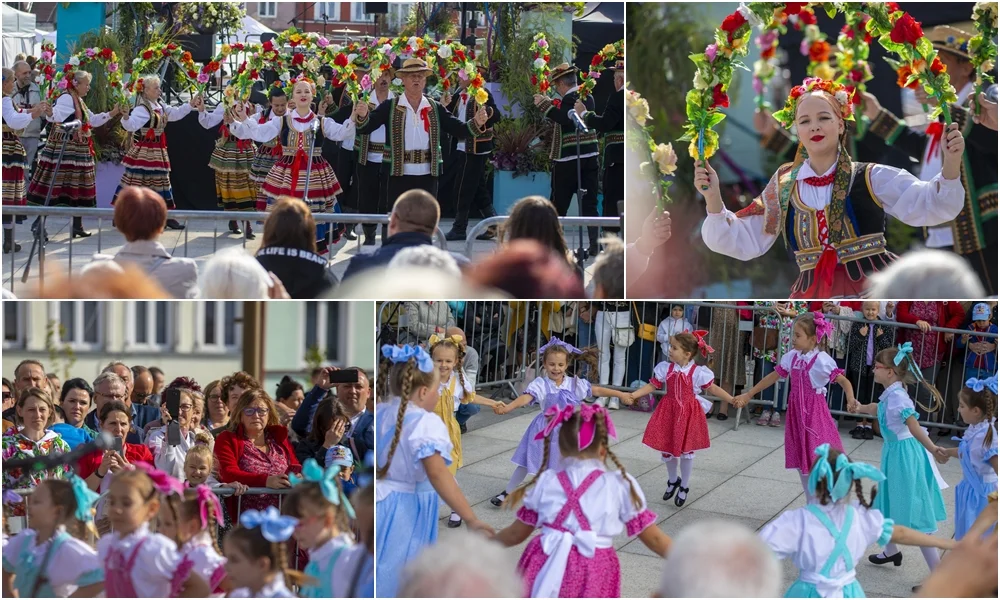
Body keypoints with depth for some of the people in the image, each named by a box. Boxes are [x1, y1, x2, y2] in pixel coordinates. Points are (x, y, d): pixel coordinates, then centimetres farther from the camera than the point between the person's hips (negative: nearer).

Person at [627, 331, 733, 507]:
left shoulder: (698, 372, -14)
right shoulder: (665, 368, -6)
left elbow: (712, 388, -4)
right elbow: (652, 386, 0)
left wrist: (732, 400, -10)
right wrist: (633, 395, -10)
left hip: (689, 413, -3)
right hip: (669, 412, 3)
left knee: (686, 451, 7)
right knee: (667, 449, 11)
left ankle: (684, 487, 28)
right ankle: (672, 481, 38)